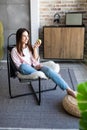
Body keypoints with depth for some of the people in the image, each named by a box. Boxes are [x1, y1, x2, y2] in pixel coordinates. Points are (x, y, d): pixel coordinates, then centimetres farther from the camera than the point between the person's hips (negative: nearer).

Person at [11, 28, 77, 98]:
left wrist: (35, 48, -5)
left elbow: (35, 59, 7)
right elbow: (19, 65, -6)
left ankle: (68, 89, -37)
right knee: (23, 66, -39)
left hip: (34, 67, 3)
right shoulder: (15, 50, 2)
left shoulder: (30, 47, 16)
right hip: (26, 70, -3)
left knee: (47, 69, -29)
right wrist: (34, 66, -14)